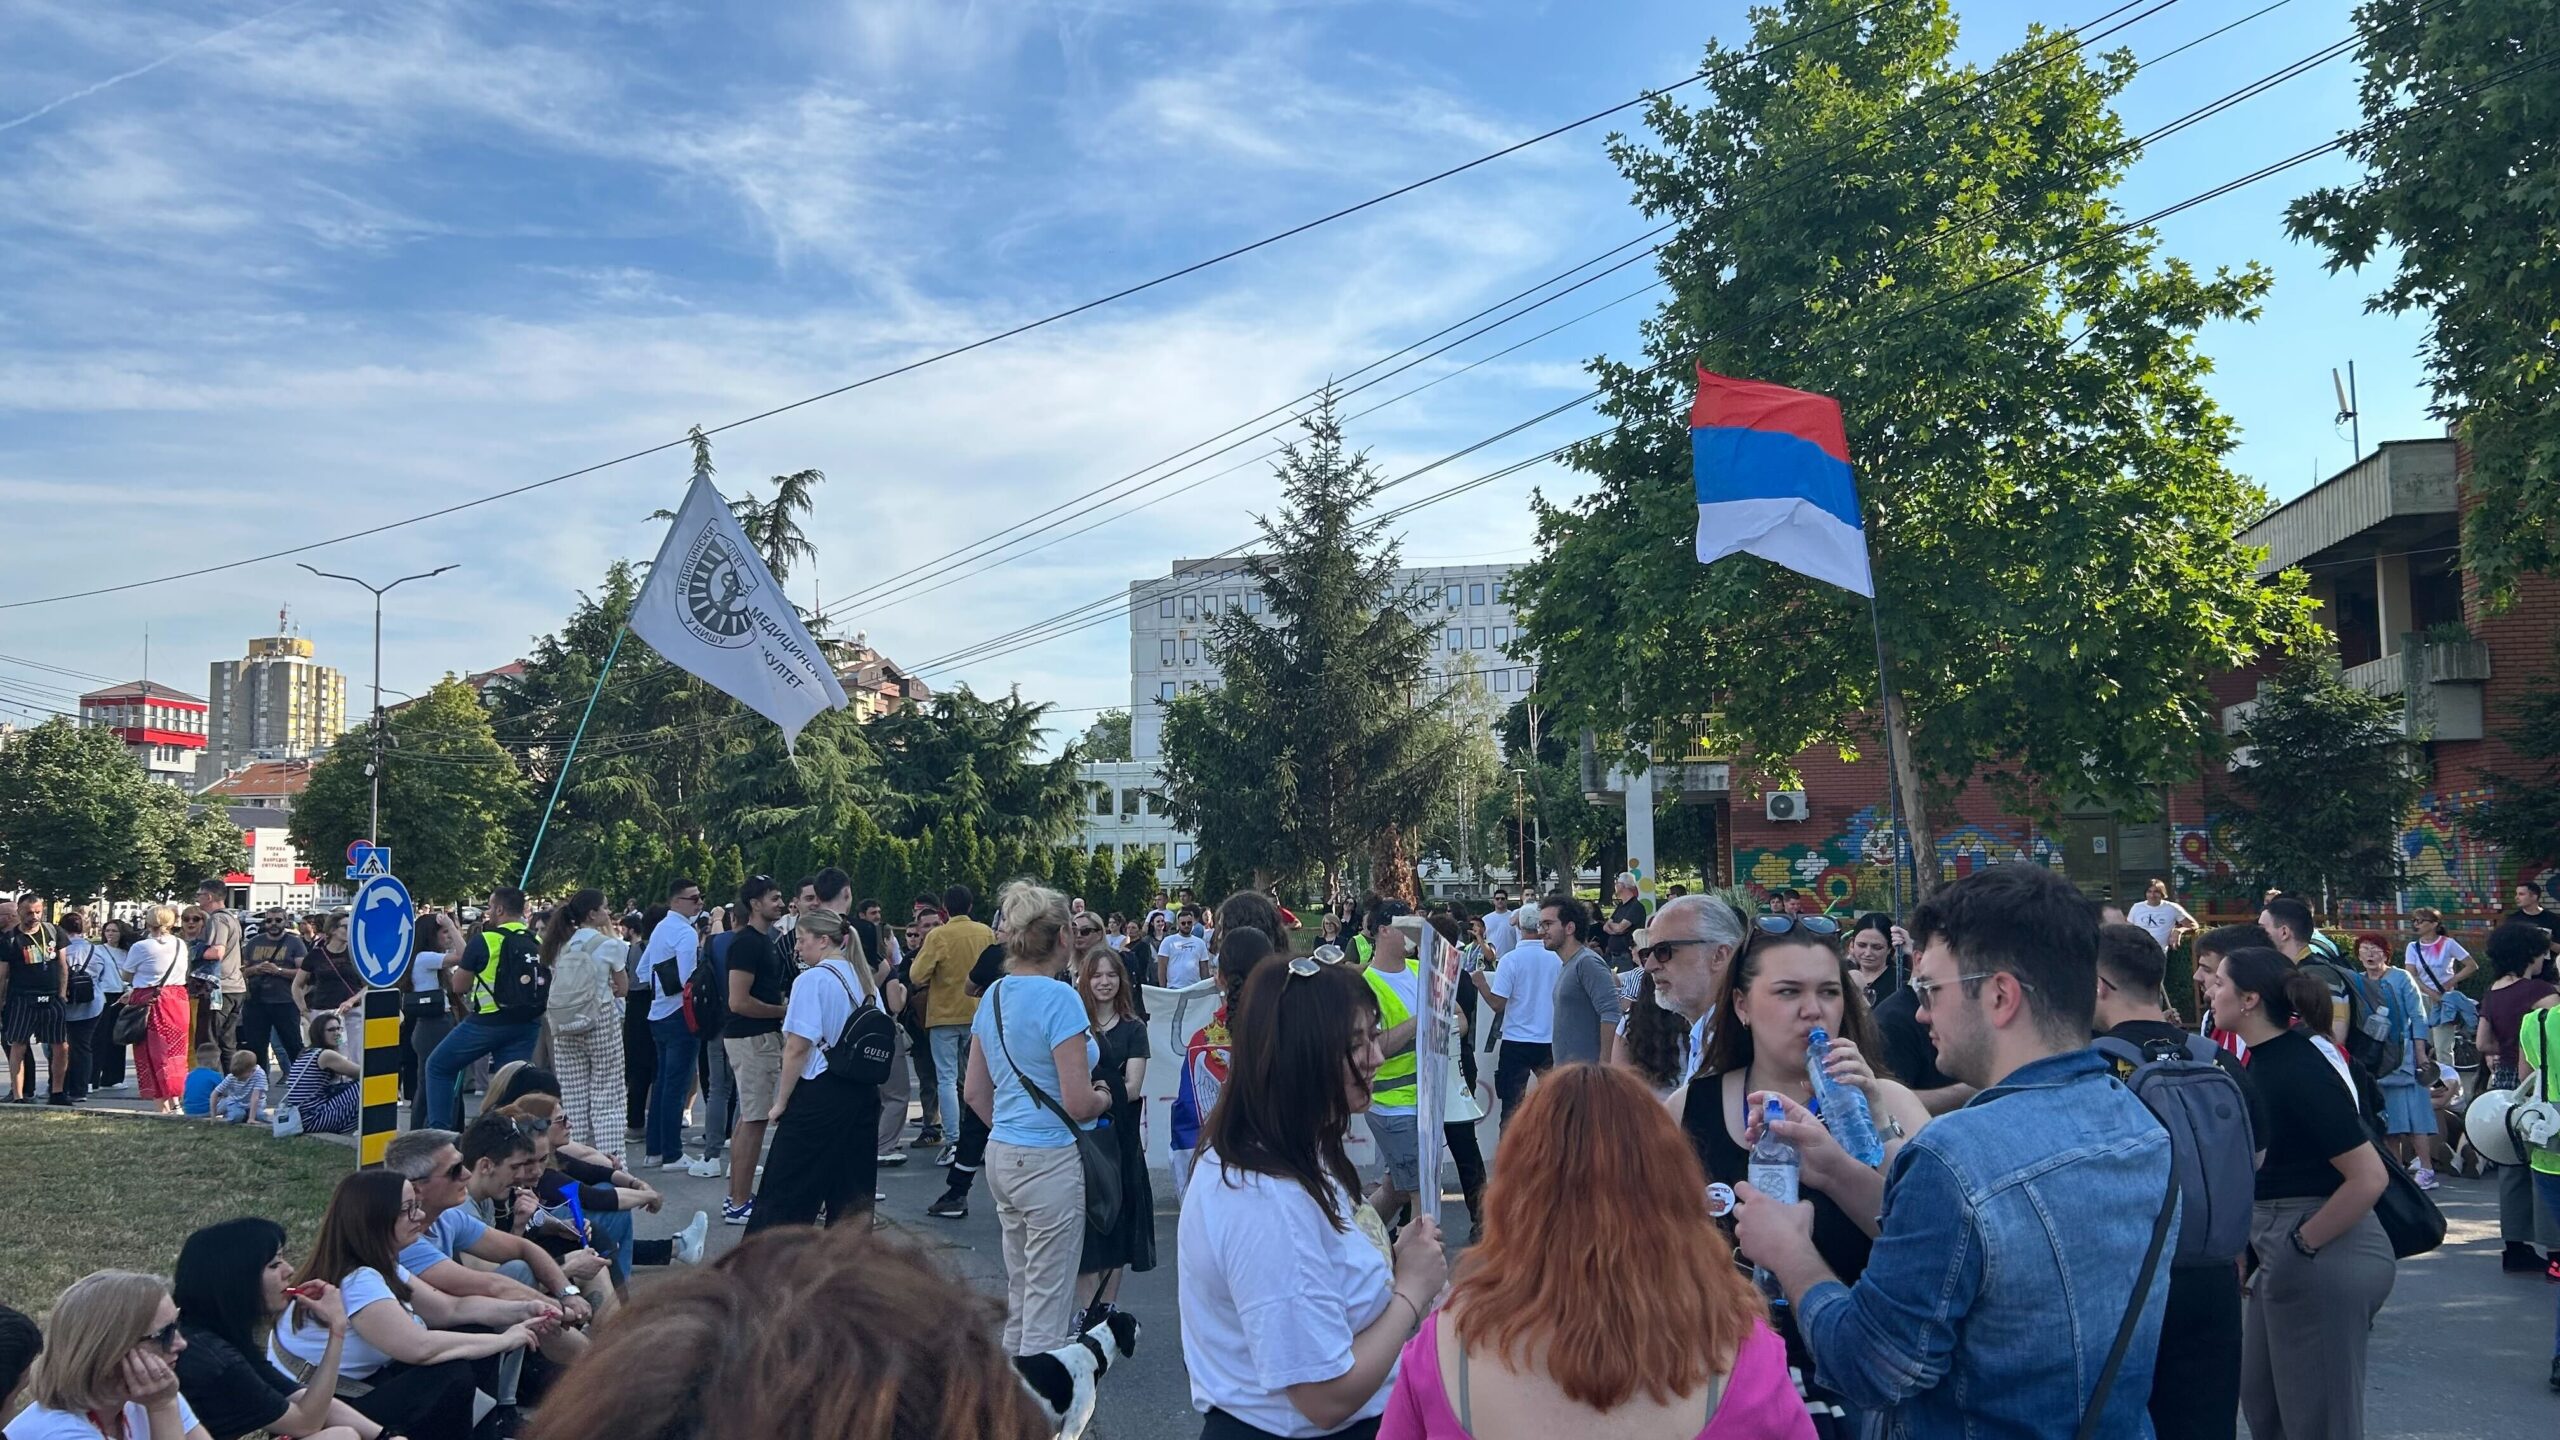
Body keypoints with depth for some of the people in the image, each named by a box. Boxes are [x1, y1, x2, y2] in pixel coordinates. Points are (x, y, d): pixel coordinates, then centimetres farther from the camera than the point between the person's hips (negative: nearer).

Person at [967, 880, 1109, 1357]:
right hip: (1052, 1162, -8)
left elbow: (976, 1093, 13)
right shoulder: (1059, 998, -17)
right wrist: (1105, 1096, 1)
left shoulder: (994, 995, 7)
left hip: (1001, 1156, 8)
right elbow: (1079, 1103, -19)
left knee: (1018, 1297, 19)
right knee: (1048, 1306, 2)